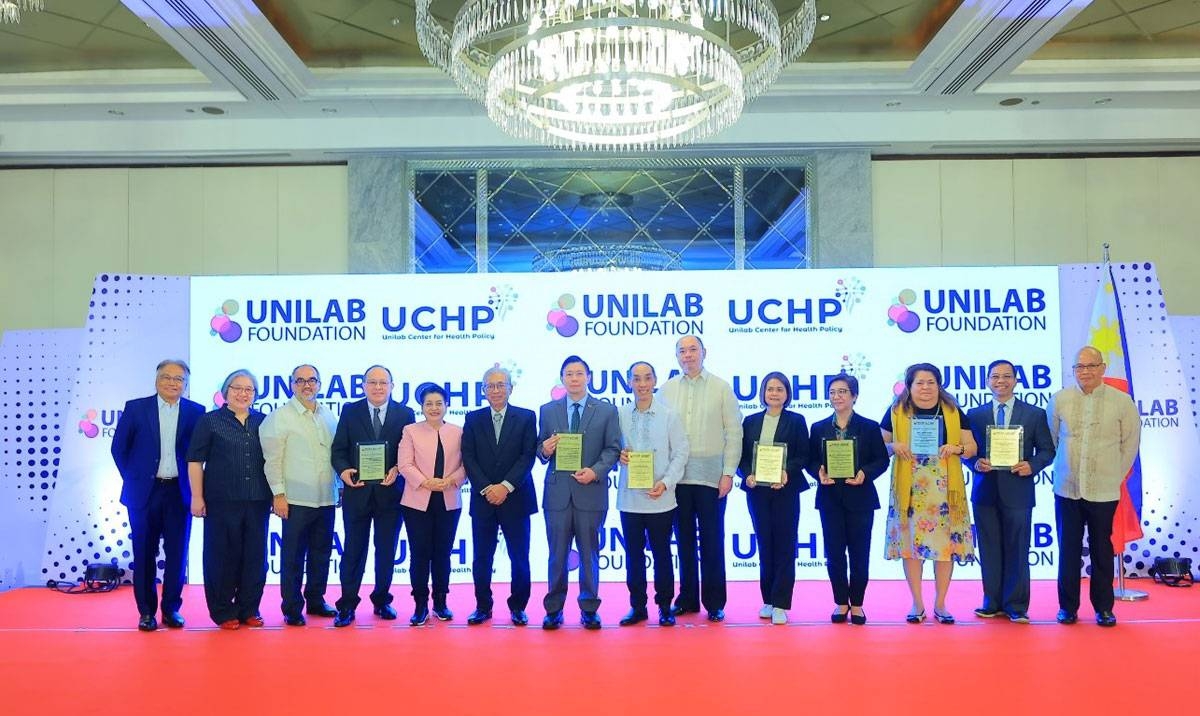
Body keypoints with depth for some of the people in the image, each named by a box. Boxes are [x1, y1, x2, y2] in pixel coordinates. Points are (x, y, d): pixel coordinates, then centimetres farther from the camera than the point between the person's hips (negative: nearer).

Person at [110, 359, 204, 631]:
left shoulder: (196, 412, 1)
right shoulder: (135, 408, 0)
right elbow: (119, 448, 5)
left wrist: (193, 482, 0)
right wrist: (131, 479, 2)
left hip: (179, 493, 0)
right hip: (143, 491, 0)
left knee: (177, 553, 5)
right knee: (145, 553, 6)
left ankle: (171, 608, 18)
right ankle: (146, 611, 17)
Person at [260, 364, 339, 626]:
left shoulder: (328, 416, 11)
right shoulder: (280, 417, -4)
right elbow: (272, 459, -7)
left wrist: (338, 488, 11)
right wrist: (278, 494, -11)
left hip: (326, 498, 5)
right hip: (296, 499, -5)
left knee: (321, 554, 13)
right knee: (293, 556, 2)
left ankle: (316, 600, 26)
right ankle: (292, 609, 11)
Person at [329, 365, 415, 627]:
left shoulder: (405, 414, 2)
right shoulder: (350, 411, 4)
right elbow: (338, 449, 1)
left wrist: (397, 470, -16)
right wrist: (343, 470, -18)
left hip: (390, 491, 0)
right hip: (357, 491, 0)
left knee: (386, 550, 10)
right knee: (353, 549, 5)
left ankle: (382, 600, 24)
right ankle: (347, 605, 12)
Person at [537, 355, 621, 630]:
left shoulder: (607, 411, 4)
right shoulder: (547, 411, 9)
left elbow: (613, 449, 0)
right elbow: (541, 451, 9)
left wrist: (595, 471, -14)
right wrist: (544, 450, -14)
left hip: (591, 492, -1)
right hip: (557, 493, 1)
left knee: (589, 554, 7)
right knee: (557, 554, 6)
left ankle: (589, 609, 18)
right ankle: (554, 609, 17)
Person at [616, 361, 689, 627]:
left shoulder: (669, 415, -3)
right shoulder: (620, 414, 2)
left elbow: (680, 453, -2)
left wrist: (666, 482, -14)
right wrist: (618, 455, -11)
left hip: (660, 498, -2)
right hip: (629, 496, 2)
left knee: (662, 554, 7)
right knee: (633, 554, 9)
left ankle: (665, 607, 19)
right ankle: (637, 606, 21)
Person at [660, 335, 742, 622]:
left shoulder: (721, 388, 1)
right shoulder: (667, 389, 6)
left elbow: (734, 433, -1)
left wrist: (728, 473, -6)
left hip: (711, 477, -2)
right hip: (678, 477, 2)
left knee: (712, 541, 3)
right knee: (684, 540, 10)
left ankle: (714, 602, 13)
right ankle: (687, 598, 20)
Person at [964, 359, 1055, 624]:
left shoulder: (1035, 414, 5)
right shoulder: (975, 414, 9)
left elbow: (1047, 450, 5)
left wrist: (1032, 466, -13)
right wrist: (976, 463, -11)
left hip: (1017, 491, -2)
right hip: (985, 492, 2)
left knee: (1017, 551, 2)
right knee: (989, 551, 7)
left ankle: (1016, 606, 11)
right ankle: (993, 603, 17)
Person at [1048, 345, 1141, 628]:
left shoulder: (1122, 401, -3)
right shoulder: (1059, 399, 1)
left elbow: (1130, 443, 5)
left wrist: (1115, 476, 6)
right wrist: (1065, 469, 10)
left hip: (1104, 491, -1)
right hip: (1067, 488, 1)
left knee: (1101, 549, 8)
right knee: (1069, 549, 8)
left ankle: (1103, 607, 20)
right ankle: (1068, 606, 18)